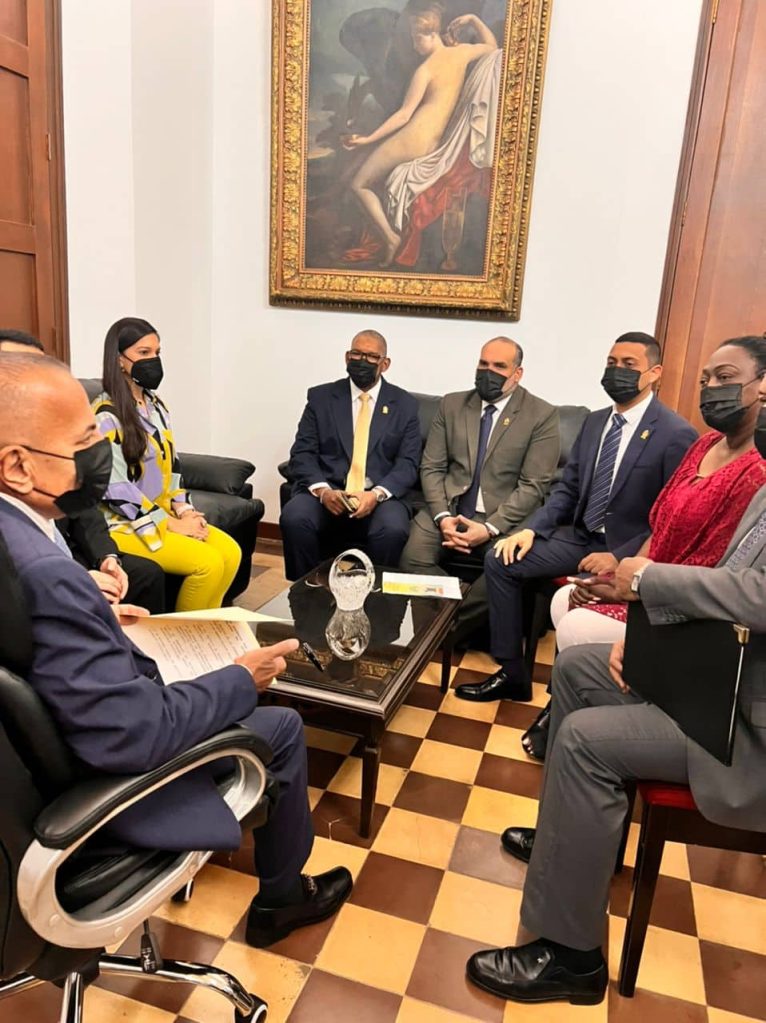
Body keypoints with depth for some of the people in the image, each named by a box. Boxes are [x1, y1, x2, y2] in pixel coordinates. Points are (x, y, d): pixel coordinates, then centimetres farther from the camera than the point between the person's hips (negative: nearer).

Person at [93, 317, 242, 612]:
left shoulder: (155, 404, 10)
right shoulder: (105, 416, -16)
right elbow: (115, 490, -20)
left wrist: (184, 510, -2)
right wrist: (170, 524, -18)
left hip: (163, 513, 8)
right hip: (122, 523, -8)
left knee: (230, 552, -10)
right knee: (208, 563, -21)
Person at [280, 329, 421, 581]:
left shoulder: (404, 405, 9)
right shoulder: (320, 397, 10)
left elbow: (407, 463, 1)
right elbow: (302, 453, 3)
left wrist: (377, 494, -17)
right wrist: (322, 490, -16)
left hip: (380, 497, 0)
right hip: (327, 492, 1)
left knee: (392, 529, -33)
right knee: (294, 518, -30)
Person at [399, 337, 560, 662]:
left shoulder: (542, 415, 0)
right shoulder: (451, 405, 11)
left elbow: (533, 486, -7)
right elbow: (431, 468, 7)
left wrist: (490, 527, -19)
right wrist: (443, 516, -11)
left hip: (504, 516, -2)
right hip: (449, 508, 3)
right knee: (412, 558, -25)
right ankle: (462, 619, -1)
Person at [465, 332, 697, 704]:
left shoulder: (676, 435, -13)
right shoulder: (594, 421, 10)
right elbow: (567, 488, 11)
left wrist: (621, 557, -23)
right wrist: (531, 529, -5)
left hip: (628, 554, -7)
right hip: (579, 537, 7)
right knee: (499, 560, -6)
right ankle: (511, 673, 3)